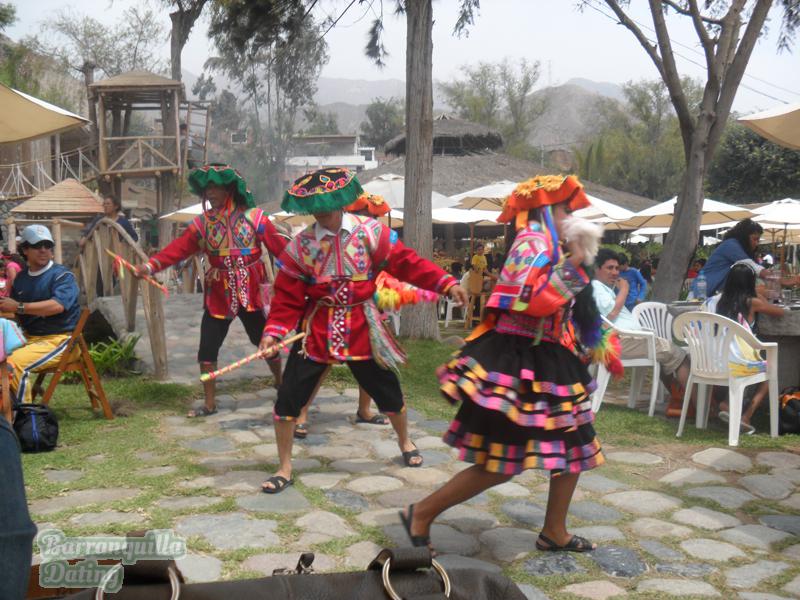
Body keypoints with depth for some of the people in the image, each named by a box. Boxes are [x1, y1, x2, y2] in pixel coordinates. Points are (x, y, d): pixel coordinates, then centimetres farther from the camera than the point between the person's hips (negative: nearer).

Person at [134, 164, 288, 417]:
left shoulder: (253, 217, -6)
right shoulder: (202, 223, 1)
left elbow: (280, 246, -11)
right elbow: (177, 248, -7)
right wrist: (150, 265, -20)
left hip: (251, 292, -2)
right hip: (218, 294, 2)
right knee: (207, 347, 1)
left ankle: (281, 385, 35)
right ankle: (210, 403, 15)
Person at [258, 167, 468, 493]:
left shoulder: (369, 231, -8)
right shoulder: (301, 244, -7)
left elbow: (406, 262, -7)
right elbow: (288, 296, -5)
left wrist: (446, 283, -15)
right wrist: (274, 330, -18)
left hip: (361, 328, 0)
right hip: (317, 329, 0)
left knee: (387, 390, 13)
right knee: (289, 396, -5)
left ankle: (405, 442, 44)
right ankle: (284, 469, 14)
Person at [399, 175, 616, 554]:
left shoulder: (550, 247, 16)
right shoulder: (533, 243, -14)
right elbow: (535, 302, -28)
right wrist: (574, 262, -22)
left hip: (544, 363, 10)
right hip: (518, 364, -10)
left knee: (576, 447, 13)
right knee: (499, 466, -6)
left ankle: (554, 533, 28)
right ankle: (421, 514, 8)